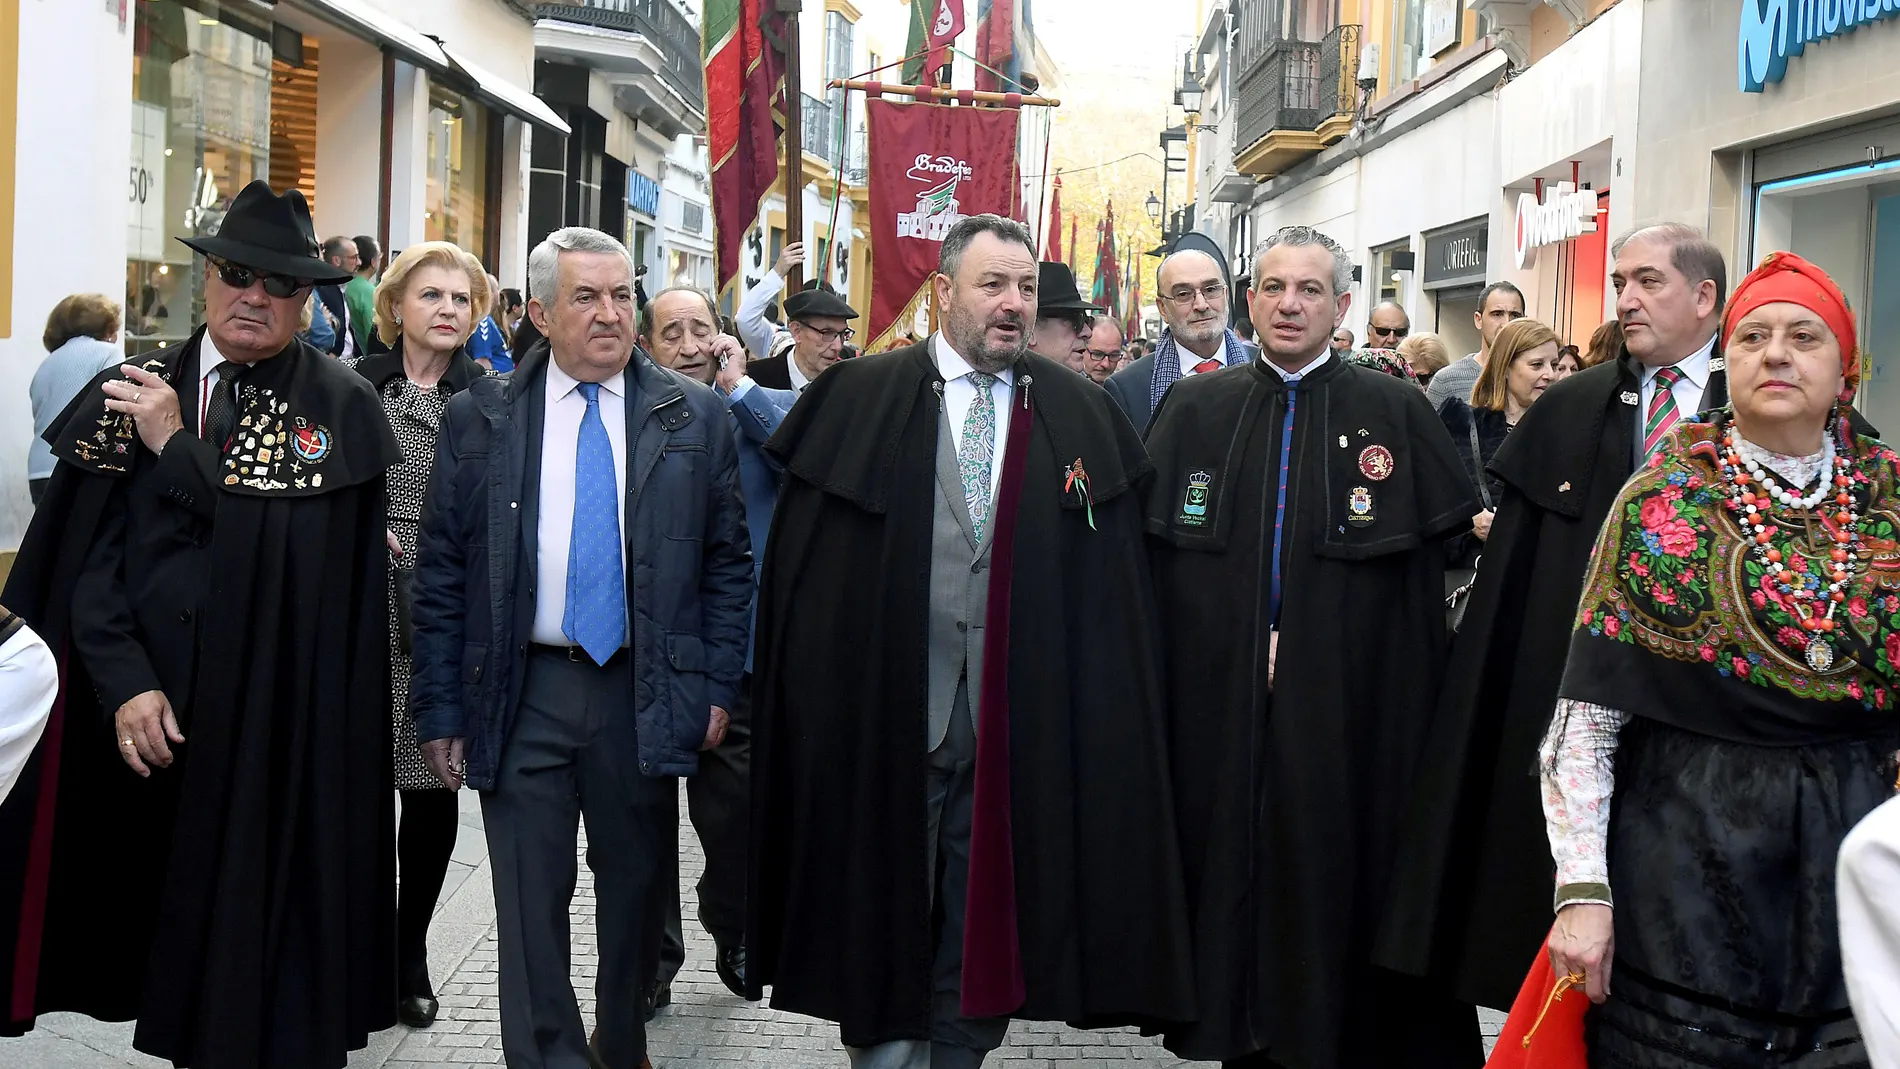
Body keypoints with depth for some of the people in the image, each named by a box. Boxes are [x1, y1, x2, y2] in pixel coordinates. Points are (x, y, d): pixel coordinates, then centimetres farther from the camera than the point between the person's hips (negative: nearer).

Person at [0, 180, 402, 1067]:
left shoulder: (340, 406, -2)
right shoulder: (132, 393, 5)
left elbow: (280, 542, -15)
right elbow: (88, 554, 0)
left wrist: (174, 445, -9)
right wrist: (125, 684, -13)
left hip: (284, 724, -2)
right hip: (153, 718, 3)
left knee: (266, 921, 3)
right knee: (171, 918, 10)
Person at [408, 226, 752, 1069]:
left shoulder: (694, 417, 2)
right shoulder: (479, 419, 1)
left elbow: (728, 561, 6)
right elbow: (441, 575, 2)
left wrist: (718, 686, 0)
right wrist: (440, 710, -2)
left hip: (647, 693, 1)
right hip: (521, 692, -1)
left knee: (633, 890, 15)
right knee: (531, 904, 2)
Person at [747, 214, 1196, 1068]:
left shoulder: (1082, 414, 6)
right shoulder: (857, 399, 0)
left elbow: (1107, 582, 6)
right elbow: (802, 571, 0)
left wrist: (1089, 709, -1)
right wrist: (824, 700, -4)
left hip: (1018, 717, 2)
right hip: (885, 709, -2)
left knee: (981, 927, 11)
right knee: (883, 926, 7)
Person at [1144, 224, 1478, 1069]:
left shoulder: (1397, 414, 0)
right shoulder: (1191, 412, 6)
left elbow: (1439, 558, -2)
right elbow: (1146, 558, 7)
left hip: (1349, 717, -2)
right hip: (1216, 713, 2)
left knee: (1339, 889, 4)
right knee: (1234, 878, 9)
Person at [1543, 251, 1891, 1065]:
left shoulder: (1883, 501, 5)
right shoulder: (1663, 502, -2)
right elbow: (1585, 714, -5)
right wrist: (1582, 888, -10)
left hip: (1848, 862, 2)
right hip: (1685, 866, -2)